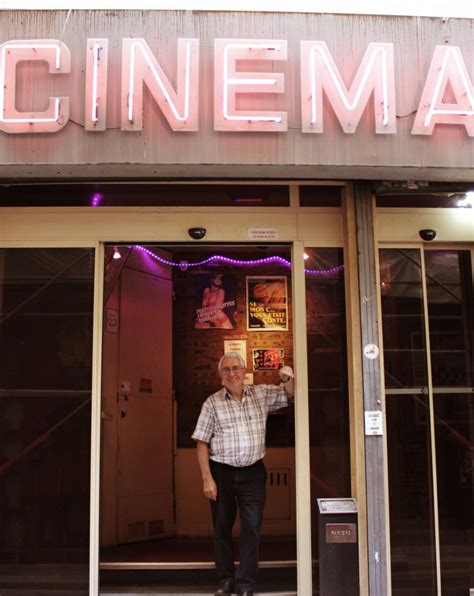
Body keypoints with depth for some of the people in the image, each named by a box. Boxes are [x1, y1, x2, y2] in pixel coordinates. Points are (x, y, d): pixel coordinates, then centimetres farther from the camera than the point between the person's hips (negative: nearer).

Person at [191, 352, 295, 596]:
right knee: (222, 527, 9)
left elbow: (288, 394, 12)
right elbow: (202, 443, -2)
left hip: (253, 472, 1)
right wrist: (207, 478, -9)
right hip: (222, 472, 0)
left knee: (252, 528, -2)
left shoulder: (261, 394, 4)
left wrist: (289, 379, -13)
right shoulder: (213, 403, -2)